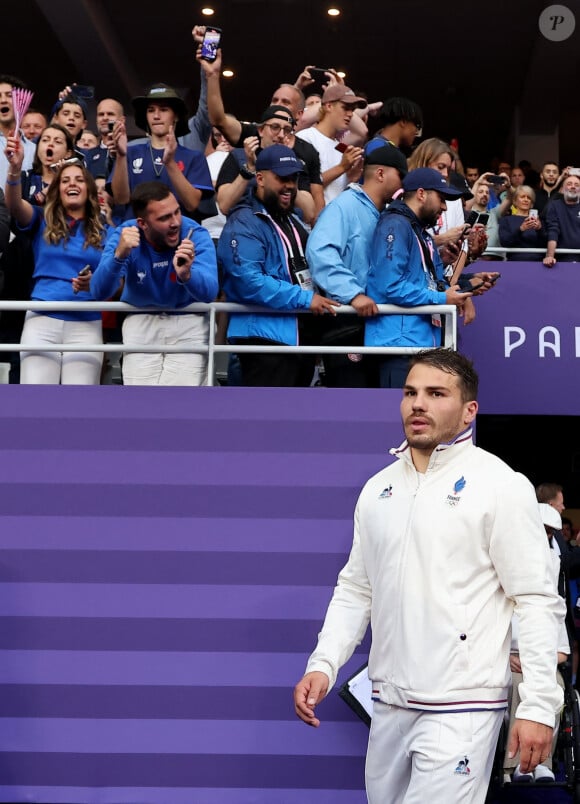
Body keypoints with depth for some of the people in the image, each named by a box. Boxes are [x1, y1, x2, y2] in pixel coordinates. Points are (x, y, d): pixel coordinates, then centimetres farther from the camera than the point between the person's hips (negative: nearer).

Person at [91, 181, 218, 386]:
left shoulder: (196, 235, -16)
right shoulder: (123, 235, -13)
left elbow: (209, 292, -28)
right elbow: (99, 292, -21)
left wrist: (186, 275, -50)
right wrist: (119, 255, -39)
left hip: (188, 321, -1)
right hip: (141, 321, 1)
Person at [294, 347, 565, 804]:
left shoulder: (500, 485, -8)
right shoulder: (378, 489, 9)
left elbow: (538, 600, -10)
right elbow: (355, 589, 14)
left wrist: (539, 705, -15)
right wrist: (323, 665, 1)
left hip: (462, 708, -6)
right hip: (389, 703, 6)